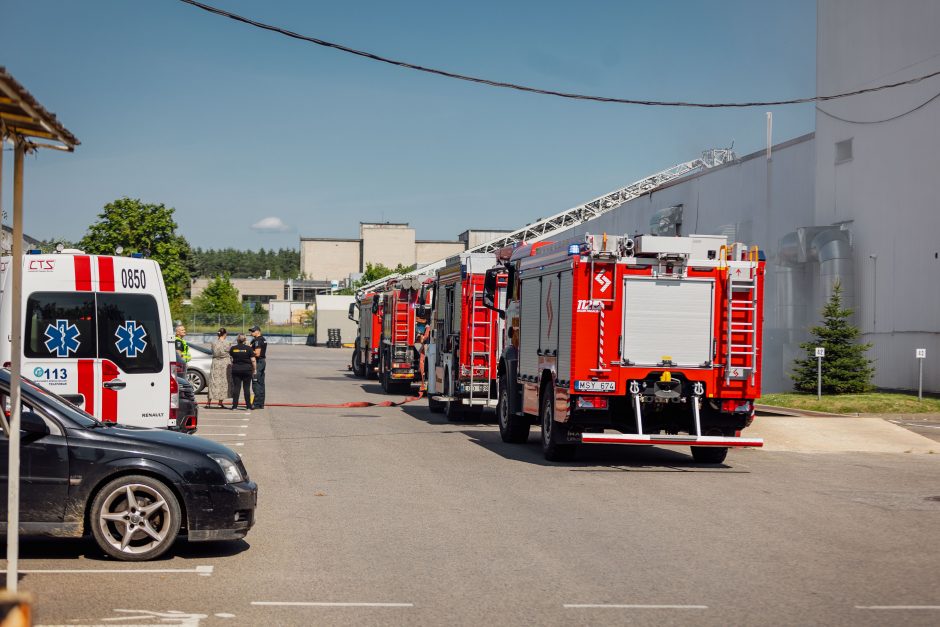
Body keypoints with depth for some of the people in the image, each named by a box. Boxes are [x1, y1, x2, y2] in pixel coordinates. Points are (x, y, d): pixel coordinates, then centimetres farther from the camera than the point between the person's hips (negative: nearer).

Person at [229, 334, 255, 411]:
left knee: (236, 387, 4)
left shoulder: (233, 348, 0)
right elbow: (253, 360, -7)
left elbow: (230, 355, 16)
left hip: (236, 369, 2)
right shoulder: (248, 348, -6)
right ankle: (248, 405, 5)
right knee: (247, 387, 3)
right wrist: (254, 370, 3)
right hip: (247, 369, -2)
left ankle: (235, 405, 1)